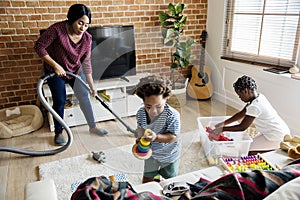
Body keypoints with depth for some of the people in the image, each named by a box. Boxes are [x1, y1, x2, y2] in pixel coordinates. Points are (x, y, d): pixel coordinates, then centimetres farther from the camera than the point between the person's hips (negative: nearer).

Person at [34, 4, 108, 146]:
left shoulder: (87, 38, -17)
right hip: (55, 70, -3)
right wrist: (55, 65, -28)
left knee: (84, 96, 3)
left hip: (75, 70, 4)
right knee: (60, 101, -5)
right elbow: (39, 46, -22)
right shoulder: (57, 29, -29)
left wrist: (92, 85, -9)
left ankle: (92, 127, 19)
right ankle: (58, 132, 15)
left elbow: (86, 63, -10)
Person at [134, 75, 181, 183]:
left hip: (169, 154, -3)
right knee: (147, 179, 19)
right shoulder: (141, 113, -17)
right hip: (151, 151, 3)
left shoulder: (172, 115, -32)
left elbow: (173, 137, -29)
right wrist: (140, 138, -14)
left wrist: (156, 137, -42)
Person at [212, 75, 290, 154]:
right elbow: (241, 114, 10)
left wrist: (222, 129, -11)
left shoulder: (255, 106, -27)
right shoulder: (259, 97, 3)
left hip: (277, 138, -10)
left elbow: (242, 127, -21)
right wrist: (224, 123, 8)